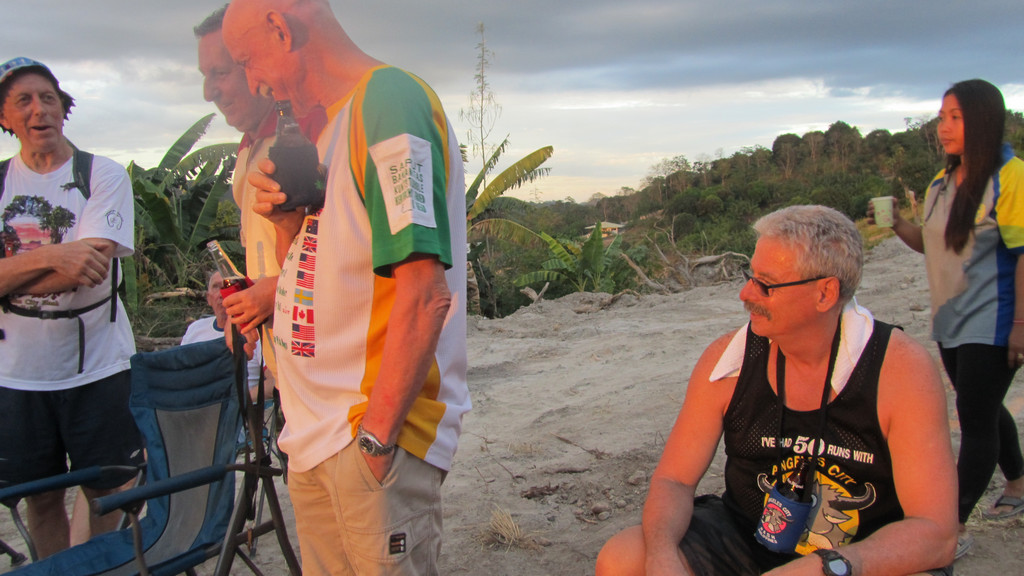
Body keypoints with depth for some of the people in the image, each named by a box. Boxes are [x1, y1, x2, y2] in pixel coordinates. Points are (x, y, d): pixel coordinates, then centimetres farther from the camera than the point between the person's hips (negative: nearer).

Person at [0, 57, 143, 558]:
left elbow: (89, 268, -15)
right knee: (41, 497, 13)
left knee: (105, 491, 8)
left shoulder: (104, 175, -3)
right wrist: (52, 257, -23)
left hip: (97, 366, -2)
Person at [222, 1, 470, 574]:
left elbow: (423, 293, -22)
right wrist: (289, 220, -2)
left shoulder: (390, 97, -14)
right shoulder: (330, 123, 15)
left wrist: (375, 438, -21)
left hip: (375, 434, -9)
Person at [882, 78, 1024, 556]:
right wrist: (898, 225, -2)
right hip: (951, 321, 8)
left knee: (975, 419, -5)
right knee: (983, 411, 21)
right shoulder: (943, 182, 9)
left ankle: (954, 529, 3)